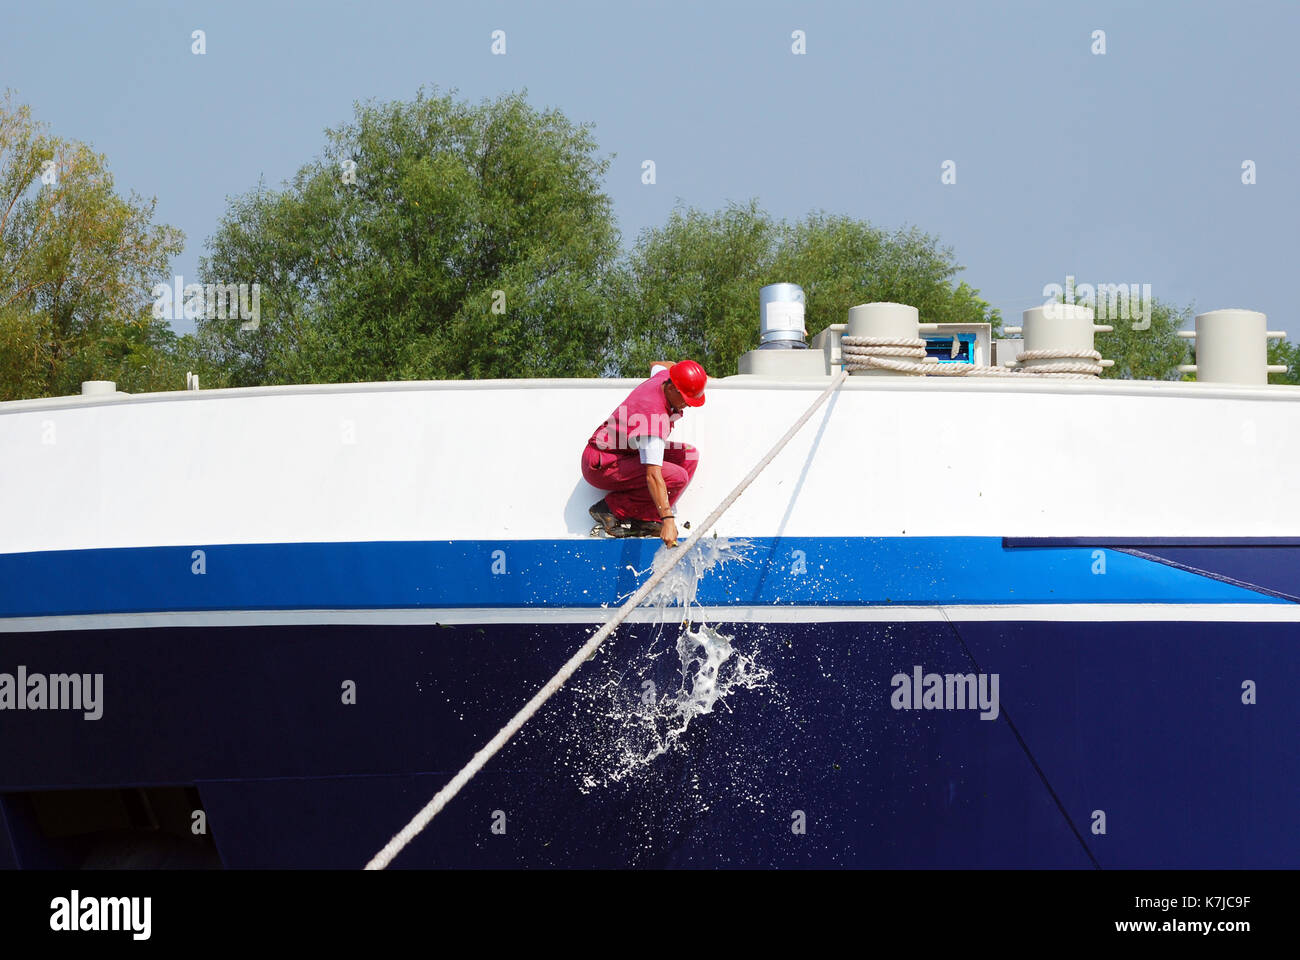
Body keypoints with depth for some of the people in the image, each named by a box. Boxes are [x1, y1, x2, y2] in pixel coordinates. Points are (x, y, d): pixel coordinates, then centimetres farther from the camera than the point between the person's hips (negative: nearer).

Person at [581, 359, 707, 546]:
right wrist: (667, 520, -42)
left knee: (689, 456, -2)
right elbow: (653, 476, -38)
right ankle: (612, 508, -11)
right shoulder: (654, 416, -33)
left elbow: (657, 366, 25)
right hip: (601, 466, -10)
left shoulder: (663, 375, -6)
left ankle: (644, 518, -4)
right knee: (676, 477, -25)